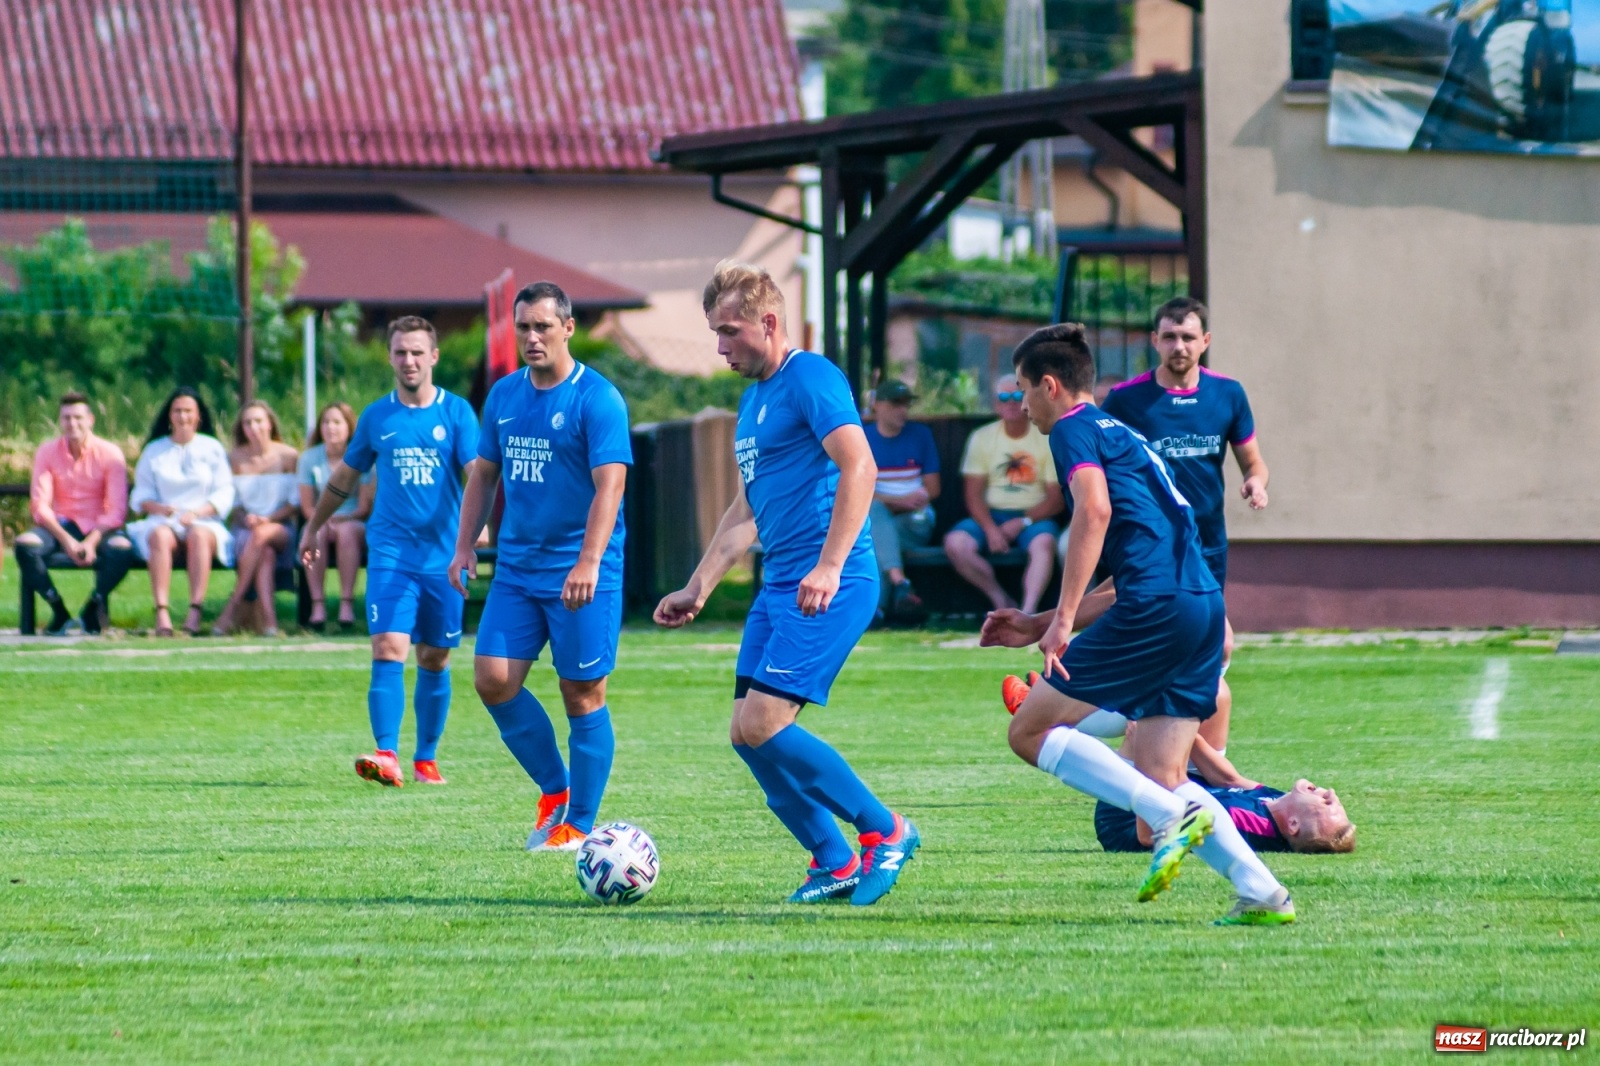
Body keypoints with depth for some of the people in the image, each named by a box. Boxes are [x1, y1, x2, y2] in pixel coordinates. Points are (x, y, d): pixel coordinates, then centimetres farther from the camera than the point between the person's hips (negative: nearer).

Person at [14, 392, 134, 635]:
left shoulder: (110, 454, -5)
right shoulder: (47, 452, -1)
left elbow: (117, 510, -10)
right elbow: (40, 505, -7)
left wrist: (92, 541, -25)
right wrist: (65, 539, -22)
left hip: (99, 527, -1)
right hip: (61, 525, 1)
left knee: (122, 548, -35)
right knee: (25, 544, -30)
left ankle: (92, 611, -11)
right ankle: (59, 613, -14)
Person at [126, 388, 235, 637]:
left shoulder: (212, 448, 15)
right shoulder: (154, 450, 18)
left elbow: (224, 495, 5)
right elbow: (141, 495, 10)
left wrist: (197, 513, -12)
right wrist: (158, 508, -12)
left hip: (204, 522, -1)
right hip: (164, 521, 1)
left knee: (199, 535, -37)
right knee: (160, 536, -36)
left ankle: (195, 612, -48)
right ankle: (161, 612, -48)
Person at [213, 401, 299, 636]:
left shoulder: (288, 456, 3)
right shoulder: (235, 459, 9)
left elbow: (295, 503, 0)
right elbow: (233, 502, 8)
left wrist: (269, 519, -15)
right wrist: (245, 519, -14)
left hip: (279, 528, -1)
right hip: (245, 528, 1)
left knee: (262, 535, -37)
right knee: (265, 553, -34)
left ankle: (231, 608, -35)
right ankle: (269, 619, -46)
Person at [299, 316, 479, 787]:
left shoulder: (456, 412, 2)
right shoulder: (376, 417, 7)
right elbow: (346, 475, 21)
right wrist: (314, 527, 29)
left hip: (442, 554, 0)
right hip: (390, 553, 0)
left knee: (434, 660, 7)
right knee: (388, 651, -15)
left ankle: (426, 758, 19)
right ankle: (387, 756, -23)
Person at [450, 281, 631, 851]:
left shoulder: (597, 398, -11)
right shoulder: (504, 395, 9)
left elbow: (610, 485, -18)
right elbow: (484, 473, 18)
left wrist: (588, 563, -27)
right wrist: (465, 544, 7)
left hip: (580, 574, -6)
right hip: (517, 568, 6)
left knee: (582, 695, -2)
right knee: (493, 678, -3)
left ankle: (579, 825, 7)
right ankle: (553, 790, 15)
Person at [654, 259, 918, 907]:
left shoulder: (811, 379, -9)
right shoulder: (753, 399, 20)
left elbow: (858, 467, -22)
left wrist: (829, 567, -29)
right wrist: (696, 590, 27)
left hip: (829, 587, -10)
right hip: (779, 587, 10)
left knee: (763, 724, -17)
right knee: (747, 736, 3)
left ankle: (885, 832, -5)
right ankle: (834, 865, 11)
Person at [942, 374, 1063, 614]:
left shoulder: (1046, 439, 1)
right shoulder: (982, 438, 7)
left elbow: (1056, 498, -2)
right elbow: (974, 494, 2)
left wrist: (1023, 522, -16)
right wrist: (990, 529, -15)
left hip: (1033, 516, -2)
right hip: (991, 515, 2)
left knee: (1044, 542, -36)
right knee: (955, 543, -26)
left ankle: (1028, 611, -47)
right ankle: (1001, 601, -14)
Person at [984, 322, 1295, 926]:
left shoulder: (1073, 428, 3)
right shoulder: (1120, 435, 31)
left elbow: (1095, 510, -17)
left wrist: (1063, 619, -19)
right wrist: (1041, 625, 36)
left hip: (1156, 606, -9)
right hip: (1203, 603, 9)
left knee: (1030, 731, -1)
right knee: (1162, 780, 11)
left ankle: (1173, 816, -15)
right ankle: (1262, 893, -3)